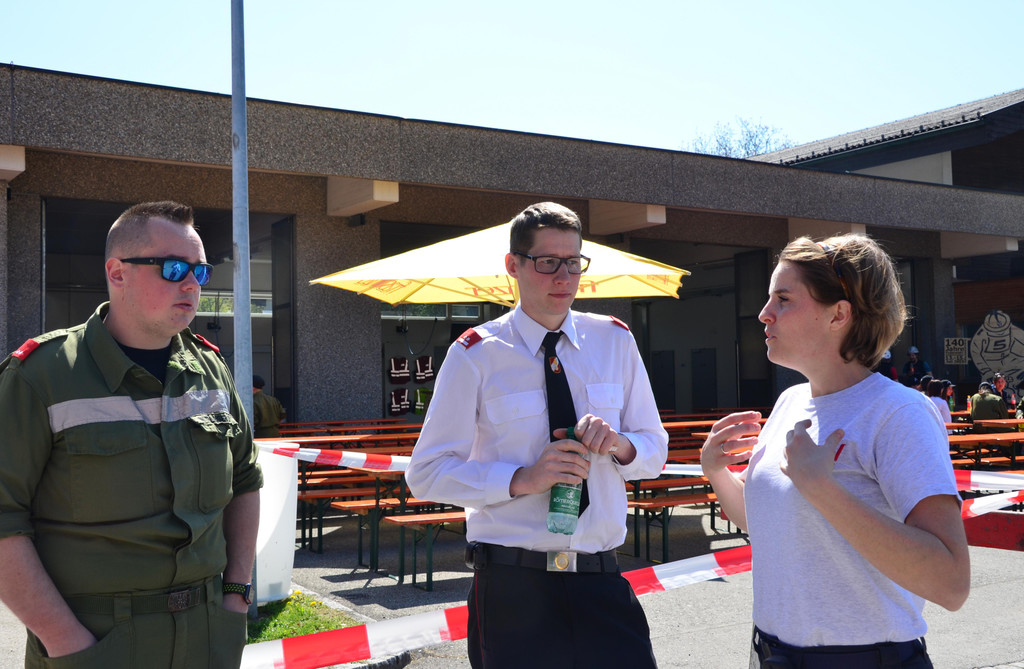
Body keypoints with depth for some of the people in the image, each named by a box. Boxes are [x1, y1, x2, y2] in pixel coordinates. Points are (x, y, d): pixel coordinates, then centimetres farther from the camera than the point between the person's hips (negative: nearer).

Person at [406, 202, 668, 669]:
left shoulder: (614, 341, 7)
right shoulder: (475, 354, -4)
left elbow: (654, 450, 13)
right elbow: (426, 473, -6)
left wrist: (619, 444, -11)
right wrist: (523, 479, -20)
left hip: (601, 578, 3)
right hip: (512, 584, -3)